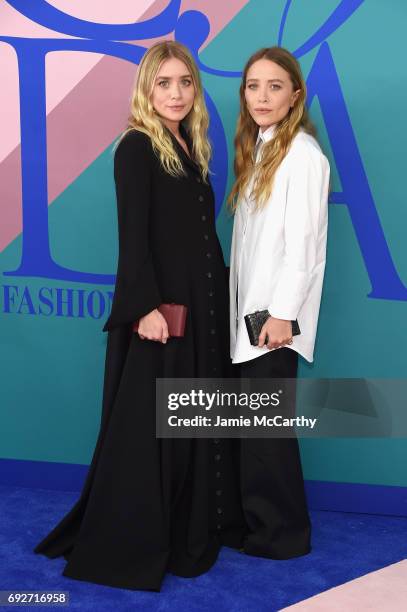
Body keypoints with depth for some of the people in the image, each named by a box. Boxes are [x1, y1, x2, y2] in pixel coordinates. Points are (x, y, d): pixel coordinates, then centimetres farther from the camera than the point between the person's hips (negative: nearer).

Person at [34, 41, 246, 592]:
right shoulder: (136, 145, -8)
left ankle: (192, 528, 29)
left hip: (202, 304, 8)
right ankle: (126, 545, 16)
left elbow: (200, 233, 13)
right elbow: (133, 234, -16)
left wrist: (220, 291, 10)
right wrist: (146, 305, -22)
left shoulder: (189, 148, 14)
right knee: (148, 424, 0)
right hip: (160, 305, -8)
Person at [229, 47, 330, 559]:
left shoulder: (302, 153, -11)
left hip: (275, 313, -8)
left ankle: (283, 533, 16)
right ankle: (254, 519, 27)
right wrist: (244, 308, 8)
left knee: (267, 423, 0)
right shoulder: (258, 150, 15)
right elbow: (248, 239, 11)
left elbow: (303, 242, -17)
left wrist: (283, 314, -19)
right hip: (248, 309, 8)